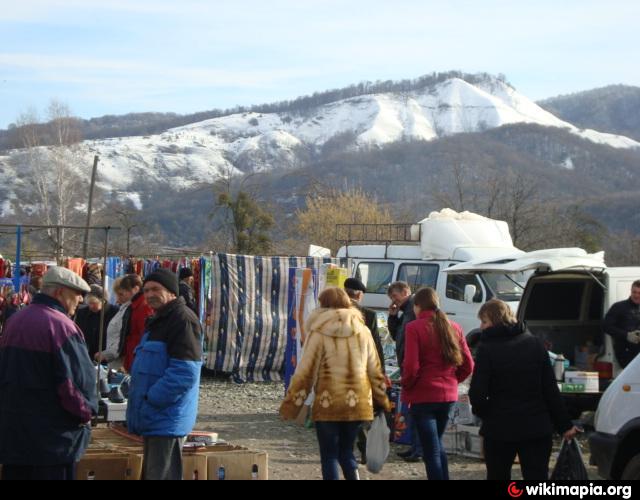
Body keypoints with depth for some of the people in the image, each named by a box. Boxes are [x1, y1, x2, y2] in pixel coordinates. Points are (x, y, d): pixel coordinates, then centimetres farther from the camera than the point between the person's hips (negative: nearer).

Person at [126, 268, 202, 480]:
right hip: (155, 419, 11)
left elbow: (184, 373, -23)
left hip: (167, 421, -11)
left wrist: (151, 400, -19)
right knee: (151, 474, 16)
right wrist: (139, 403, 14)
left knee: (161, 475, -8)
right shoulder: (157, 321, 18)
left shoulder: (182, 320, -15)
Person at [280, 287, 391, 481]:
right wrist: (383, 403, 20)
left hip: (328, 406, -4)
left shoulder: (319, 333, -6)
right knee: (346, 452, 19)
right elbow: (375, 372, 10)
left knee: (329, 456, 6)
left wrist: (290, 405, -2)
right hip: (358, 405, 4)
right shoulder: (362, 331, 7)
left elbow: (305, 372, -8)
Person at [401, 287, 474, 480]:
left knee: (431, 451, 0)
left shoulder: (414, 328, -11)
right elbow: (468, 365, 6)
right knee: (437, 444, 23)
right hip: (449, 395, 5)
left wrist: (406, 388, 0)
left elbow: (411, 367, -16)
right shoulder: (454, 328, 6)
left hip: (423, 396, -5)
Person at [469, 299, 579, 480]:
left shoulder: (487, 349, -11)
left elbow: (477, 394, -16)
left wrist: (483, 412, 6)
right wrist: (564, 425, 5)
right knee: (537, 477, 3)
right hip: (536, 428, 3)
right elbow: (551, 389, 2)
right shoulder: (535, 344, 4)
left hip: (499, 430, -3)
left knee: (498, 476, 14)